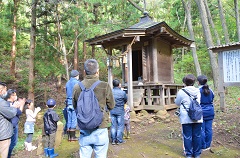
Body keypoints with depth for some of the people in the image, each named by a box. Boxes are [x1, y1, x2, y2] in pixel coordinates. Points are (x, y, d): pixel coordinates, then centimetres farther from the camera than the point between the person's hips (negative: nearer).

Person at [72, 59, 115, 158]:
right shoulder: (104, 86, -14)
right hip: (100, 129, -3)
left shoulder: (77, 87, -6)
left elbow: (74, 107, 9)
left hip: (84, 130, 3)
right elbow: (111, 106, -1)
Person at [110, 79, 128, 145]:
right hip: (120, 111, -3)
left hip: (112, 111, 3)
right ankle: (119, 140, 13)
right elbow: (126, 100, 3)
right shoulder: (122, 92, -13)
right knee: (120, 125, 8)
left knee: (113, 125, 11)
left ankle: (113, 140, 18)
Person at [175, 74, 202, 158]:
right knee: (197, 136, 12)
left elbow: (177, 103, 5)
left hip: (186, 118, -3)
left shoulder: (181, 92, -9)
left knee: (187, 136, 7)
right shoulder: (198, 91, 2)